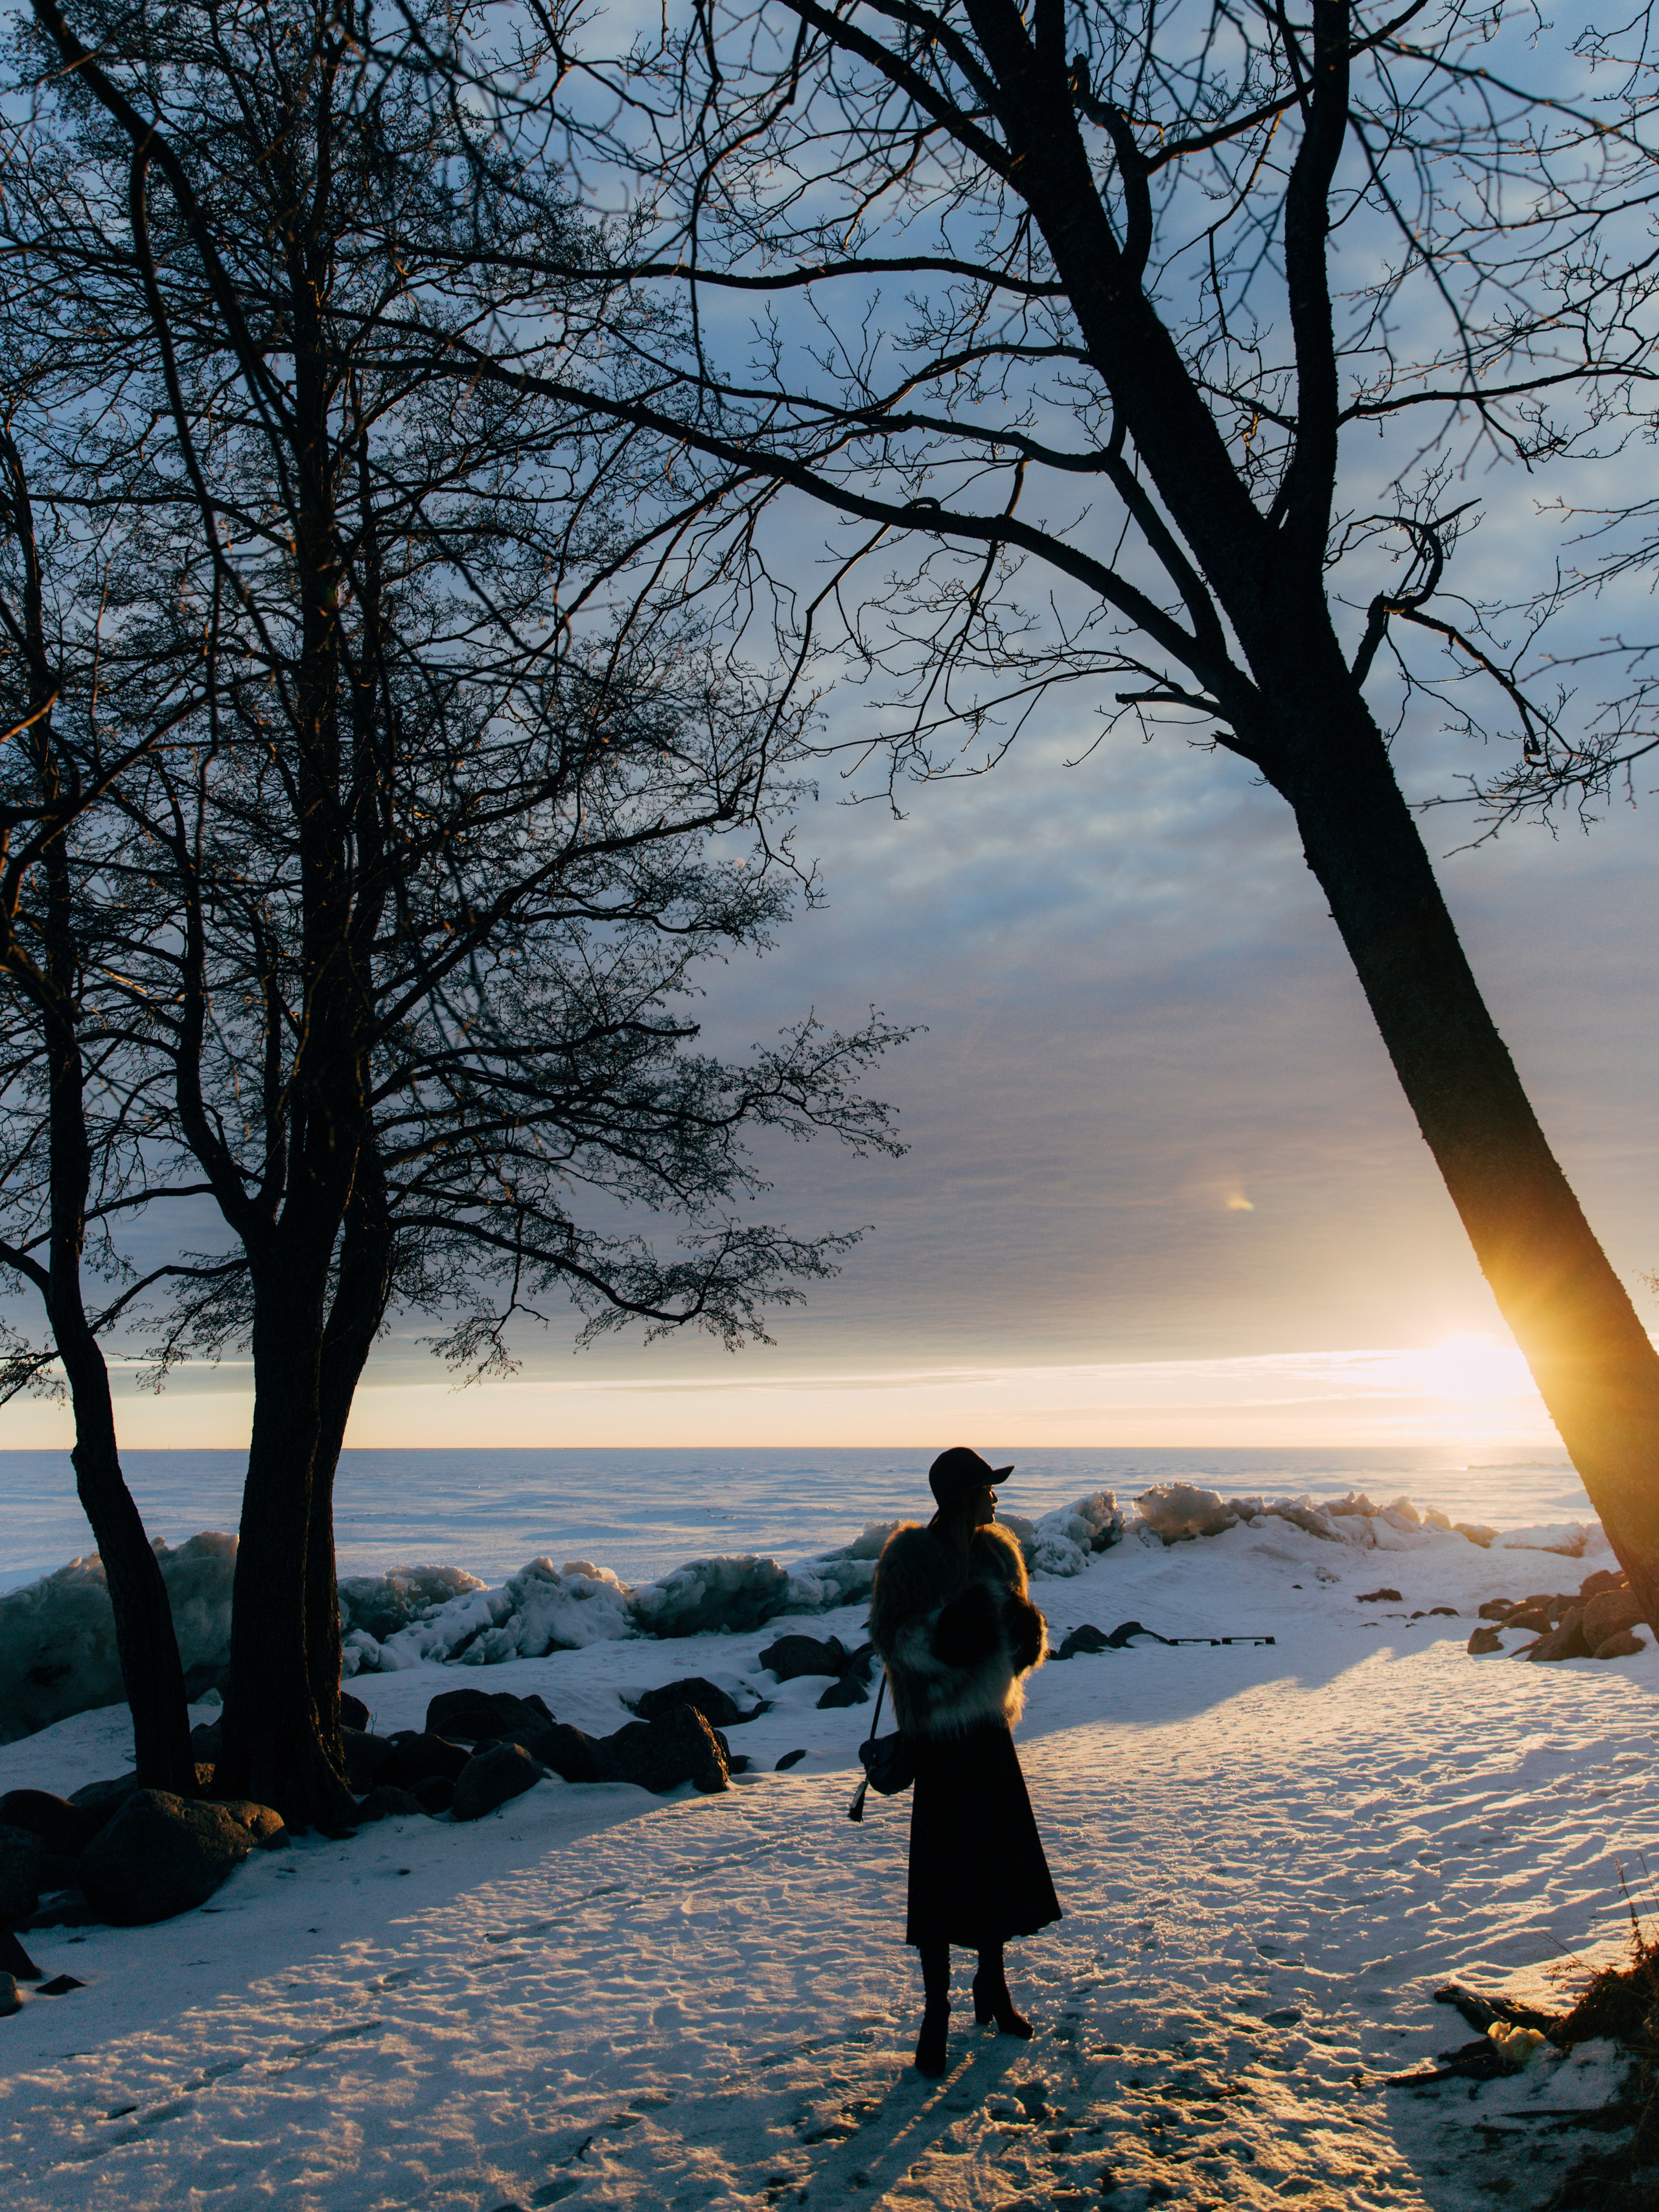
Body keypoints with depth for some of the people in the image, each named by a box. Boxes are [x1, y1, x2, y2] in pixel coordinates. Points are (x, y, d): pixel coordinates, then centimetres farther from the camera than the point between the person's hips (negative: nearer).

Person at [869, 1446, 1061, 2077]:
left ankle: (993, 1988, 34)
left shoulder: (997, 1551, 5)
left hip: (990, 1726, 6)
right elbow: (889, 1636, -13)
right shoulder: (909, 1555, -13)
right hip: (939, 1733, -6)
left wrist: (1023, 1636, -5)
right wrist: (944, 1633, -27)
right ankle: (936, 2013, 15)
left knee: (1003, 1859, 14)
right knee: (939, 1871, -1)